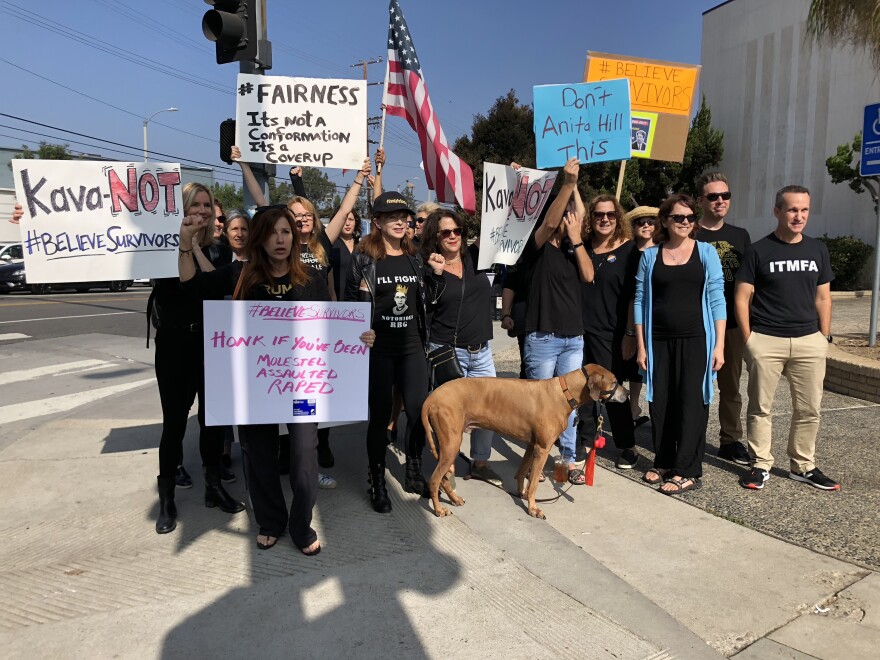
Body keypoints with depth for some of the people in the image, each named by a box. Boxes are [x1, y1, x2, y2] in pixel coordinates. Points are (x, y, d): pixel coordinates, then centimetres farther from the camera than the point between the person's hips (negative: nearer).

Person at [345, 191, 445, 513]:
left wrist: (436, 275, -1)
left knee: (420, 411, 6)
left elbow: (426, 302, 14)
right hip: (378, 349, -4)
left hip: (412, 347, 4)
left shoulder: (415, 257, 8)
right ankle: (377, 483, 19)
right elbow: (351, 302, -1)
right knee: (380, 416, 3)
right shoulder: (363, 258, -5)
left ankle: (414, 474, 27)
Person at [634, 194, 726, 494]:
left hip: (696, 340, -2)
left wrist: (719, 344, -6)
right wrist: (641, 345, 1)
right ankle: (663, 462, 22)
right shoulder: (650, 255, 5)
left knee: (691, 403, 0)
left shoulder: (706, 252, 3)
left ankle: (687, 471, 8)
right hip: (659, 341, 2)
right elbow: (641, 301, 5)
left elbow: (716, 299, 0)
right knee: (660, 402, 7)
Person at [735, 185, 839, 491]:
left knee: (809, 409, 9)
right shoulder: (758, 251, -2)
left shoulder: (818, 250, 10)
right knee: (760, 407, 5)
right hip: (765, 340, -3)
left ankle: (803, 466, 25)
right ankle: (761, 465, 17)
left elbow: (823, 297, 14)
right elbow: (742, 297, -3)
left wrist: (824, 337, 8)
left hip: (809, 341, 4)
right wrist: (749, 339, -7)